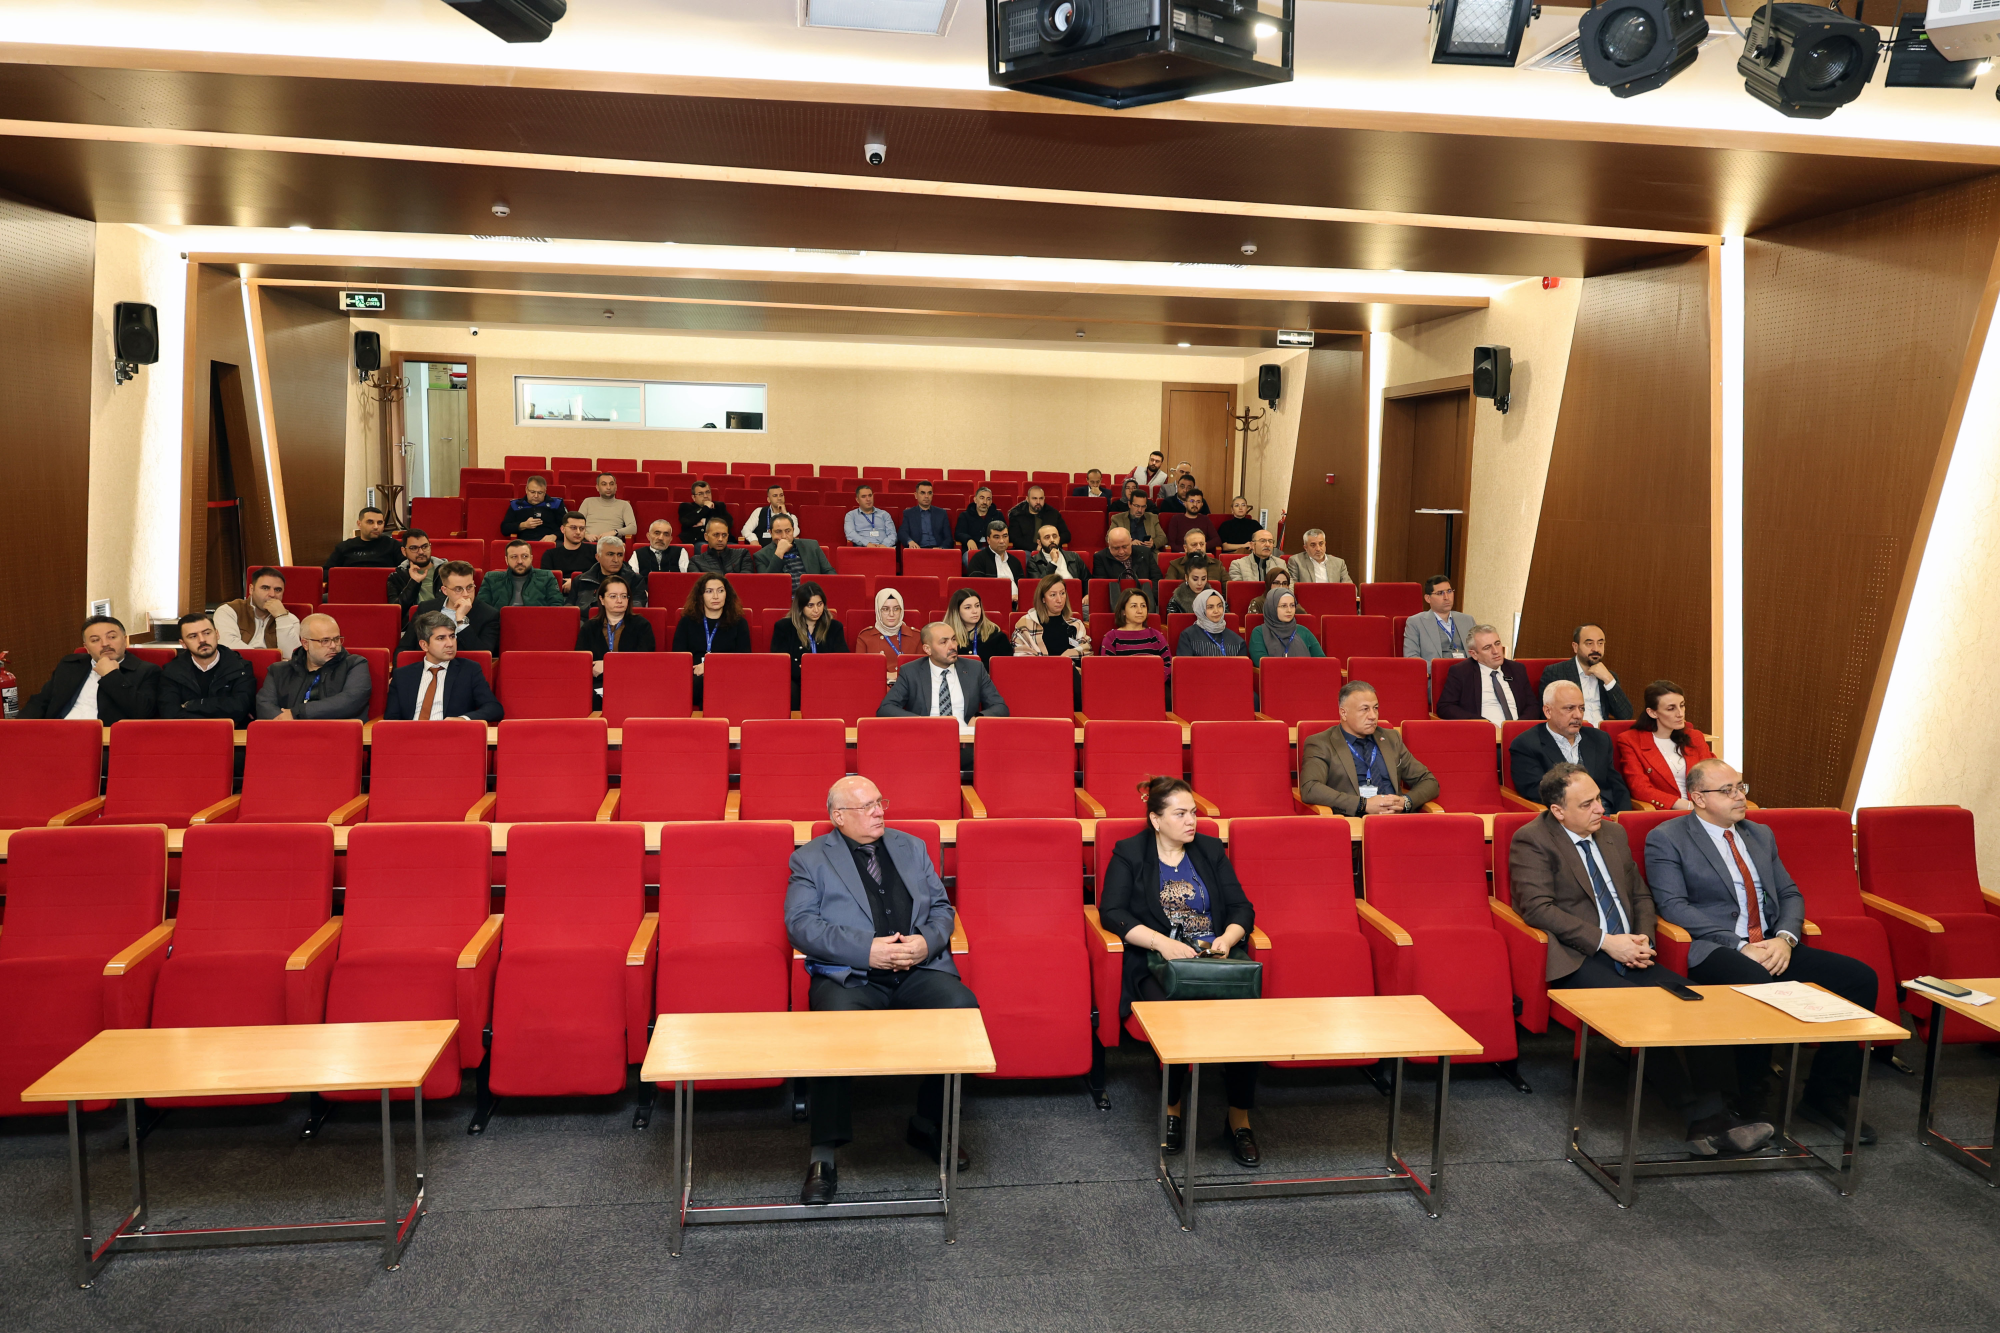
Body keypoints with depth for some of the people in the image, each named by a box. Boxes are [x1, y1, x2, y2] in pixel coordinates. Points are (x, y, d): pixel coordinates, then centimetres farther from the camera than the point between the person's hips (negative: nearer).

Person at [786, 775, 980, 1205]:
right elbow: (800, 924, -4)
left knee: (962, 1006, -26)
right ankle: (825, 1154, -23)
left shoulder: (912, 847, 22)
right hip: (848, 974, -3)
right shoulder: (810, 859, 9)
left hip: (918, 970, 3)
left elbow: (941, 908, 18)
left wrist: (927, 942, -5)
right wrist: (867, 949, -15)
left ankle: (928, 1124, -6)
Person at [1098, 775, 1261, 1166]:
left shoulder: (1211, 850, 18)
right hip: (1159, 963, -3)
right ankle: (1172, 1111, -9)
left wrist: (1227, 939, -8)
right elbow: (1111, 912, -4)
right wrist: (1162, 942, -16)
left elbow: (1241, 907, 14)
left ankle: (1239, 1121, -13)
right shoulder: (1129, 854, 7)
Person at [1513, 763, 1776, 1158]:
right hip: (1578, 961, -6)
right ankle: (1701, 1116, -23)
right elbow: (1538, 907, -14)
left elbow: (1640, 894, 24)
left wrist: (1643, 937, 3)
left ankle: (1711, 1113, -23)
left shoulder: (1612, 833, 18)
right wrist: (1605, 942, -17)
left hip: (1629, 955, 6)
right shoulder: (1532, 841, -4)